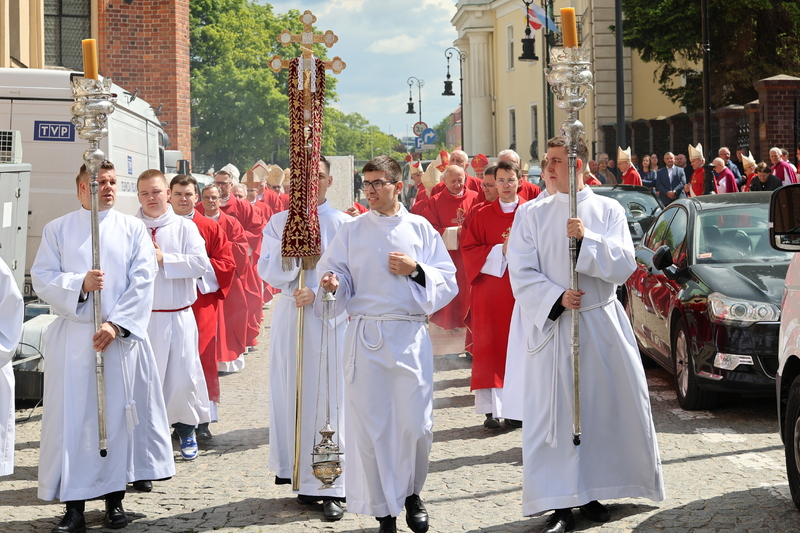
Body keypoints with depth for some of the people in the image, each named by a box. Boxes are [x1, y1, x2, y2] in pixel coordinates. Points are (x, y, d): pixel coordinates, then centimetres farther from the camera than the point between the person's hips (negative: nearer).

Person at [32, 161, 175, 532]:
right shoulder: (57, 230, 7)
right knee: (73, 416, -2)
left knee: (120, 414, 1)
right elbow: (41, 278, 1)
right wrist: (79, 284, -17)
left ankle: (115, 498, 12)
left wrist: (116, 325, -12)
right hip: (72, 338, 0)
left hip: (122, 335, 0)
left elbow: (143, 280, -2)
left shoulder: (132, 229, 7)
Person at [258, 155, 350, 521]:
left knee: (328, 399, -4)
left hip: (330, 318, -2)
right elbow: (268, 271, 0)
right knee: (292, 396, 3)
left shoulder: (342, 224, 2)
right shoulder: (278, 223, 9)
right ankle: (303, 477, 12)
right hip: (289, 317, 2)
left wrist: (317, 292, -17)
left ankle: (332, 488, -2)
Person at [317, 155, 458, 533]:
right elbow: (335, 274, 3)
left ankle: (412, 492, 24)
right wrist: (331, 283, -19)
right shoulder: (351, 232, 8)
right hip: (365, 337, 0)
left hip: (410, 336, 0)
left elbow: (447, 282, 5)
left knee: (415, 424, -3)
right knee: (369, 424, -1)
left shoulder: (420, 229, 7)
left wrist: (416, 271, -11)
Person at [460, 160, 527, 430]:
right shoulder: (482, 215, 6)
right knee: (491, 347, -3)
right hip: (490, 291, 0)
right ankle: (491, 409, -3)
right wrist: (500, 251, -12)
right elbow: (468, 249, 1)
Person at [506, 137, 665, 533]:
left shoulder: (608, 211, 3)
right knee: (555, 412, -3)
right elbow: (521, 274, -3)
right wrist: (557, 298, -18)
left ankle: (591, 493, 19)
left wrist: (587, 239, -19)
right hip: (552, 326, -1)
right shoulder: (532, 215, 2)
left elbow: (624, 266, -6)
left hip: (601, 325, 1)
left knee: (604, 408, 4)